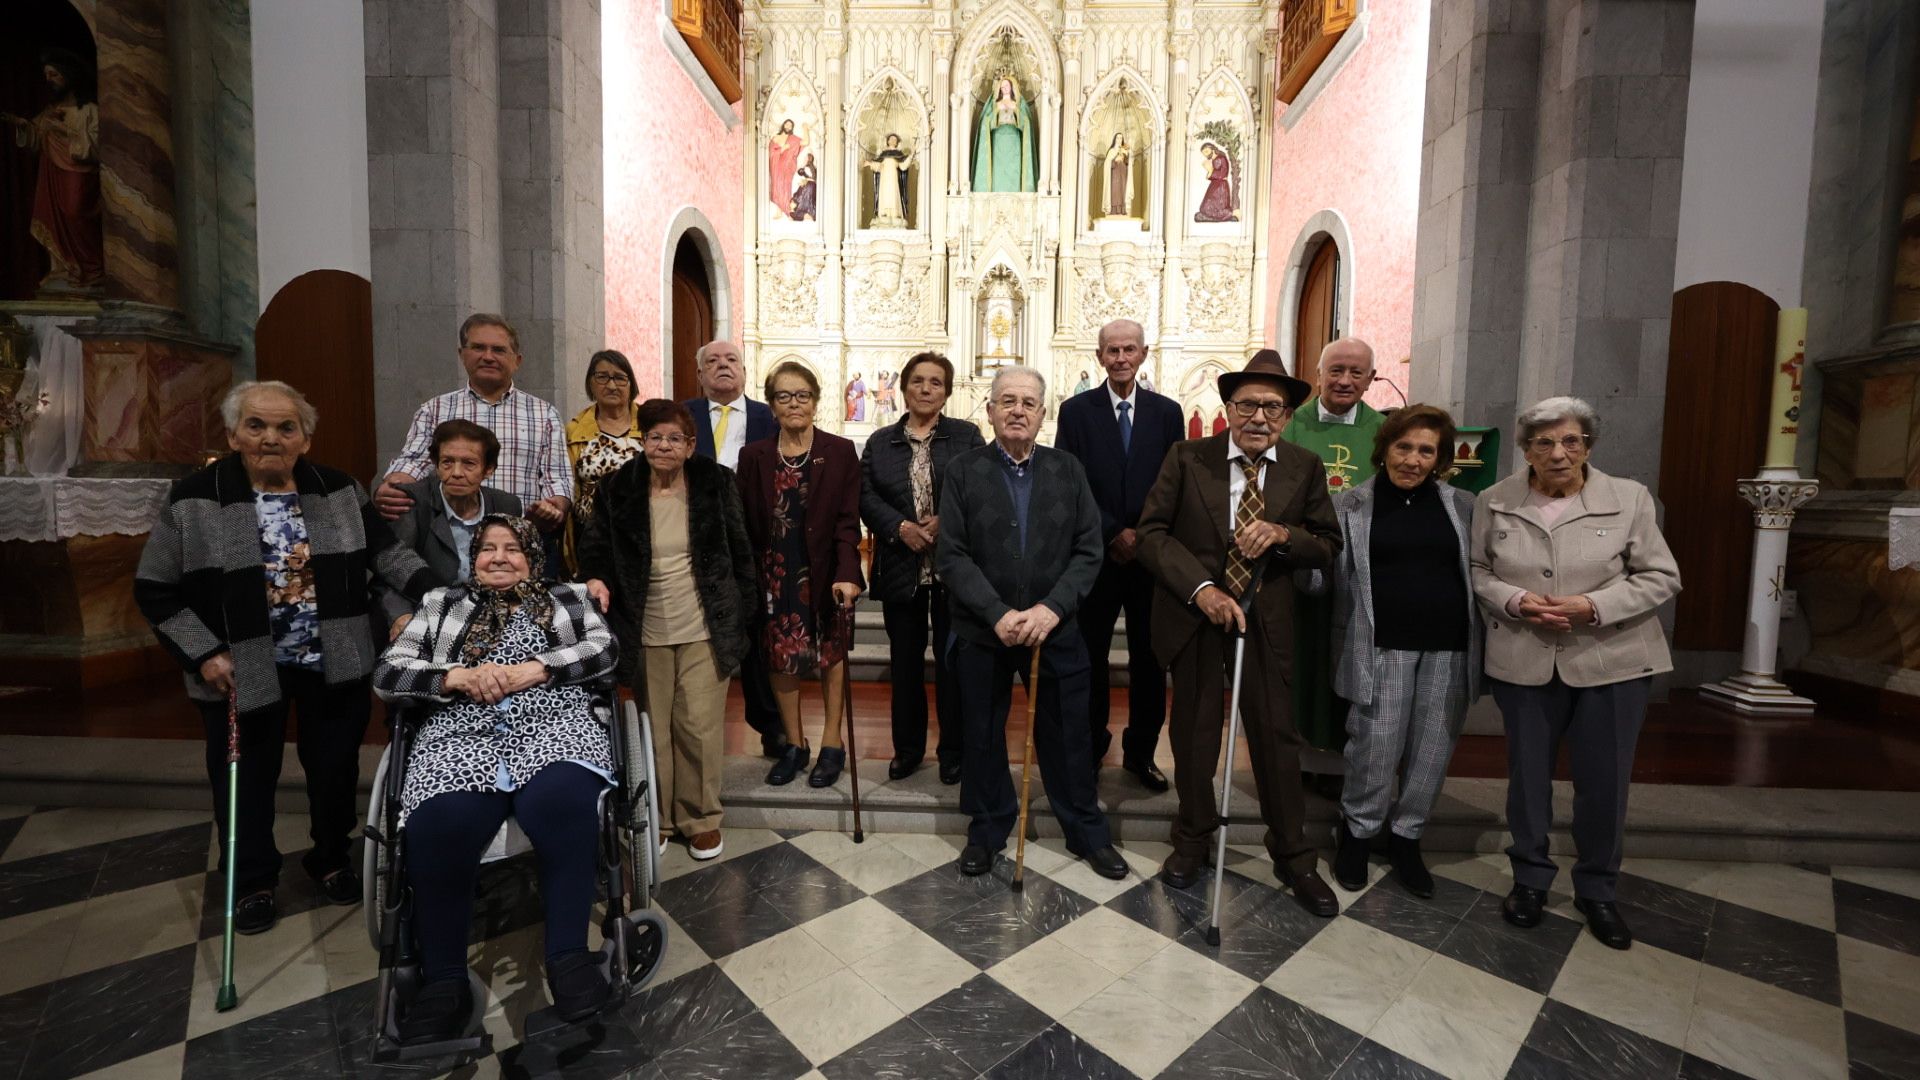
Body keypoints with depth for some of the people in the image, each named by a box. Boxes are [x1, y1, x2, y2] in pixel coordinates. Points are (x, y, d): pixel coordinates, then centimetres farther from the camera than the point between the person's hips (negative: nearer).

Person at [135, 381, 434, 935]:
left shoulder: (338, 489, -1)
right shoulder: (195, 498, -8)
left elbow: (385, 550, 2)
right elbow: (155, 589, -3)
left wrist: (430, 588, -15)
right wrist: (204, 654, -11)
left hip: (334, 664, 2)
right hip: (241, 671, -1)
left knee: (335, 767, 15)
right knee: (247, 778, 14)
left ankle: (332, 859, 38)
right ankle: (253, 881, 36)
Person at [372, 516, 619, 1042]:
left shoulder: (568, 598, 22)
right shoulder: (440, 604, 25)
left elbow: (603, 651, 6)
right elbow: (388, 675, 15)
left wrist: (533, 669, -8)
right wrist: (460, 677, -4)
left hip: (553, 727, -1)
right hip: (462, 737, 1)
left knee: (563, 806, -35)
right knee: (440, 829, -31)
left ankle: (568, 954, -22)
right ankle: (443, 979, -12)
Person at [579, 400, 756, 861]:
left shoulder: (715, 484, -1)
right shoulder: (618, 490, 1)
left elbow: (739, 551, 3)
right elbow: (593, 551, 7)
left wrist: (742, 613, 2)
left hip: (704, 631, -1)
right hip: (646, 633, 2)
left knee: (700, 728, 0)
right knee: (654, 731, 9)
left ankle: (701, 818, 19)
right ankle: (657, 818, 28)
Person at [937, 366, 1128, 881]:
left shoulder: (1067, 469, 3)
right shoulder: (963, 471, -2)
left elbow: (1088, 551, -2)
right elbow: (951, 556, -8)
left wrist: (1052, 608, -15)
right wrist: (998, 614, -18)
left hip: (1055, 627, 1)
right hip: (982, 631, 0)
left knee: (1067, 736, 12)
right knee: (983, 736, 13)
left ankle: (1088, 832, 32)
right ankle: (987, 829, 34)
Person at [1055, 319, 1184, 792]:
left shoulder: (1166, 412, 6)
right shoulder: (1076, 410, 1)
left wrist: (1144, 536, -8)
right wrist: (1114, 534, -11)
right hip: (1097, 554, -1)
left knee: (1149, 659, 8)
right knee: (1089, 658, 7)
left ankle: (1141, 752, 25)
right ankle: (1091, 747, 25)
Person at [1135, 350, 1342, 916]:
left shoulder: (1304, 468, 0)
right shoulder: (1188, 459, -6)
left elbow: (1328, 546, 2)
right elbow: (1152, 531, -10)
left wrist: (1282, 533, -20)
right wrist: (1201, 588, -20)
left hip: (1266, 620, 1)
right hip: (1194, 615, -1)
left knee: (1277, 736, 9)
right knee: (1193, 734, 13)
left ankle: (1293, 858, 29)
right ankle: (1192, 840, 34)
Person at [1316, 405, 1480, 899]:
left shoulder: (1463, 505, 8)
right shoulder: (1351, 505, 1)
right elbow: (1337, 576, -3)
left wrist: (1478, 645, 2)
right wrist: (1349, 637, -14)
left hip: (1449, 647, 3)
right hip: (1382, 646, -2)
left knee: (1431, 751, 9)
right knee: (1375, 749, 0)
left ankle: (1405, 836, 30)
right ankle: (1357, 832, 24)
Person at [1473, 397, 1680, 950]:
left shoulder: (1629, 498, -3)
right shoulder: (1494, 502, 0)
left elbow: (1660, 578, -1)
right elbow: (1477, 570, 6)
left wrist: (1594, 606, -16)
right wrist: (1515, 602, -13)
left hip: (1610, 662, 0)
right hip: (1524, 662, 1)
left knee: (1604, 781, 8)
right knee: (1527, 774, 11)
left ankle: (1597, 890, 30)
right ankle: (1530, 878, 31)